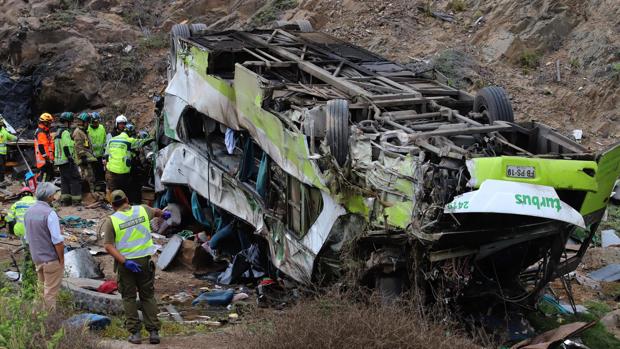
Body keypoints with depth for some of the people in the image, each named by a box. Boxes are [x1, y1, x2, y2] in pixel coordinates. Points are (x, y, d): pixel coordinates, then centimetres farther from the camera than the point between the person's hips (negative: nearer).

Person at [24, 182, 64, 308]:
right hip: (51, 259, -7)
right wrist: (62, 260, -11)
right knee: (51, 292, 3)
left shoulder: (28, 212, 4)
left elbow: (27, 237, 12)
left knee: (42, 288, 20)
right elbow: (57, 240, -21)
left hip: (36, 258, 7)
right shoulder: (50, 213, -20)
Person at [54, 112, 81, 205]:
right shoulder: (66, 132, -15)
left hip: (59, 160, 10)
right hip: (67, 161, -10)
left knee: (64, 180, 13)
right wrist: (70, 158, -23)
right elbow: (66, 147, -23)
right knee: (75, 179, -5)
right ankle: (76, 200, -6)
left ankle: (65, 199, 12)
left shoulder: (58, 132, 18)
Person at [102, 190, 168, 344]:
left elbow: (108, 246, -15)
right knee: (148, 296, 12)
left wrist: (125, 262, -18)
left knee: (129, 298, 10)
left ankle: (135, 333, 7)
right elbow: (155, 211, 26)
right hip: (145, 260, 2)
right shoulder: (142, 210, 1)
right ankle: (153, 331, 7)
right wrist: (164, 214, 48)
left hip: (125, 262, -2)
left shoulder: (111, 221, -7)